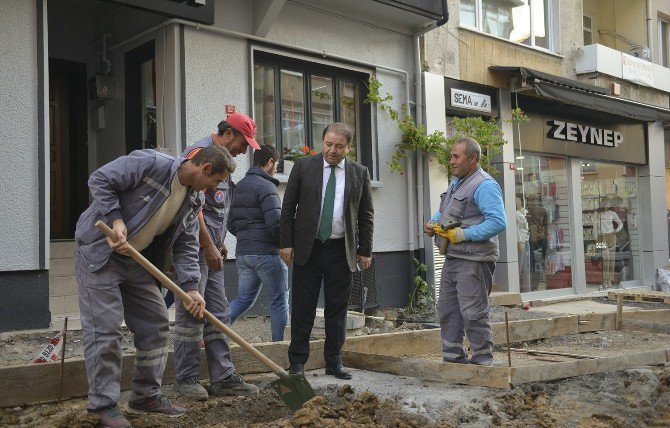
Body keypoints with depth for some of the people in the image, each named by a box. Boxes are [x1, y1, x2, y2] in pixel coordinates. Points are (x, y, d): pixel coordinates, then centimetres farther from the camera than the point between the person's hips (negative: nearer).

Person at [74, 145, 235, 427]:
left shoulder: (194, 200, 4)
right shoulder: (150, 163, -19)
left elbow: (185, 246, 2)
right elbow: (100, 180, -17)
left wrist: (190, 286, -10)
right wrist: (115, 219, -26)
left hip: (137, 260, 8)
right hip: (99, 252, -8)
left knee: (156, 325, 7)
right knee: (105, 330, -7)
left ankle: (146, 395, 21)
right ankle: (104, 405, 5)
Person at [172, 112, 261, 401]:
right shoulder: (201, 152, -12)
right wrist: (209, 247, -18)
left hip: (210, 248, 10)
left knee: (218, 315, 9)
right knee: (191, 313, -2)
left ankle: (223, 378, 14)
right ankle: (185, 379, 9)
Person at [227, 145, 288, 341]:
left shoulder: (239, 186, 14)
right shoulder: (266, 186, -12)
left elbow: (230, 223, 16)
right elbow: (275, 222, -20)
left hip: (242, 252, 8)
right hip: (267, 253, -8)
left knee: (244, 298, 15)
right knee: (279, 299, 6)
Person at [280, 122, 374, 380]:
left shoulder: (359, 173, 6)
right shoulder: (304, 166, 1)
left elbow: (366, 215, 9)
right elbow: (288, 207, 2)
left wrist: (365, 251, 5)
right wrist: (286, 243, -4)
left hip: (341, 250, 2)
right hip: (307, 248, -1)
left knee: (337, 309, 8)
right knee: (303, 308, 3)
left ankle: (334, 362, 19)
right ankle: (297, 361, 14)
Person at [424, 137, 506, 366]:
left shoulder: (484, 186, -14)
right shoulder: (456, 183, 17)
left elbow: (498, 222, -23)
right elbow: (445, 214, 29)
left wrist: (464, 234, -23)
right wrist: (432, 225, 8)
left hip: (473, 260, -10)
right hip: (452, 258, 10)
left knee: (473, 313, -5)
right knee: (446, 309, 13)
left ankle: (482, 361, 7)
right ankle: (452, 356, 23)